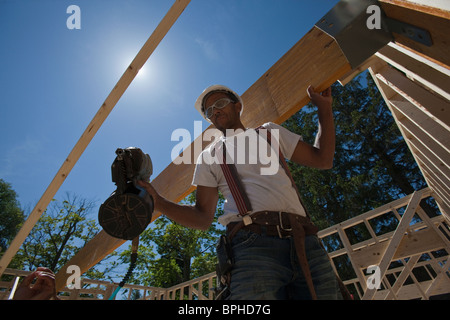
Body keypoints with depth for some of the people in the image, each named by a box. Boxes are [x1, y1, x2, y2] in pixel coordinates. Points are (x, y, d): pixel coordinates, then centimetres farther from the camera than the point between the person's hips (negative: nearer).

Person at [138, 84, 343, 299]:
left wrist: (324, 107, 20)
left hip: (305, 243, 3)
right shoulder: (209, 156, 17)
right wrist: (158, 202, -5)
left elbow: (322, 160, 21)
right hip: (253, 245, -2)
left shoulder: (269, 132, 22)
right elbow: (203, 217, 10)